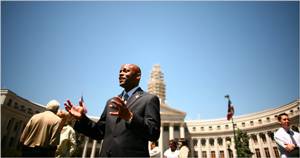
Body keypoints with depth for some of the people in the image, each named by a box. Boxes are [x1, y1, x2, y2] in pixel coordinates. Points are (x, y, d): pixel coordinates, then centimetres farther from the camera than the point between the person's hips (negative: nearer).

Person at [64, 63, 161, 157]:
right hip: (106, 154, 5)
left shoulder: (150, 99, -4)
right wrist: (82, 118, 1)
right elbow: (100, 132, 14)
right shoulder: (111, 102, 14)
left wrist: (130, 117, -26)